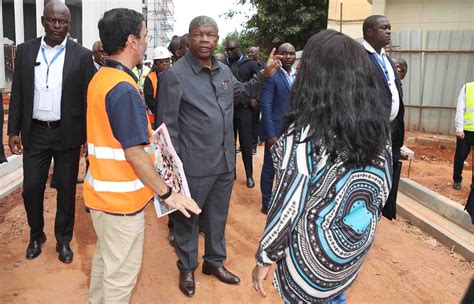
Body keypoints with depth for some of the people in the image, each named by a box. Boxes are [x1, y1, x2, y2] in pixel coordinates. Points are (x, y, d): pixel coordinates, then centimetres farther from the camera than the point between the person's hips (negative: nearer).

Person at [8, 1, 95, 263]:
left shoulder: (82, 55, -5)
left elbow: (88, 98, -3)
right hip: (35, 133, 2)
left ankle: (63, 240, 27)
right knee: (31, 188, 7)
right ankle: (36, 235, 32)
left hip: (67, 134, -2)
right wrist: (13, 130, 2)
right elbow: (17, 94, 7)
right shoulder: (25, 51, 3)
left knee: (66, 190, 8)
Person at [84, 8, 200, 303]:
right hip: (121, 198, -9)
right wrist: (167, 193, -16)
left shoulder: (101, 78, 6)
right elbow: (134, 153, -23)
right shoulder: (124, 89, -23)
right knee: (121, 273, 7)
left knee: (105, 259, 25)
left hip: (102, 190, 9)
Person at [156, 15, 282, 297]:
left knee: (218, 216, 20)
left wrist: (264, 75, 11)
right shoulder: (175, 75, -13)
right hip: (194, 165, -5)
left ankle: (215, 261, 42)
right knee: (188, 218, 13)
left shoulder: (224, 70, 6)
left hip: (225, 162, 6)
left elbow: (241, 91, 26)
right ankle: (187, 268, 36)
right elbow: (167, 125, -12)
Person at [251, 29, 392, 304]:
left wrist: (265, 257, -12)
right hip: (357, 245, 6)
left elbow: (288, 205, -24)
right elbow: (384, 183, 2)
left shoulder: (304, 133, -26)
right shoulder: (377, 125, -7)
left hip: (314, 252, -5)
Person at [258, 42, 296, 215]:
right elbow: (266, 106, -14)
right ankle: (267, 204, 22)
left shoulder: (299, 76, 8)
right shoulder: (271, 75, -11)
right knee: (270, 168, 7)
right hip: (276, 130, -6)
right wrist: (271, 133, -18)